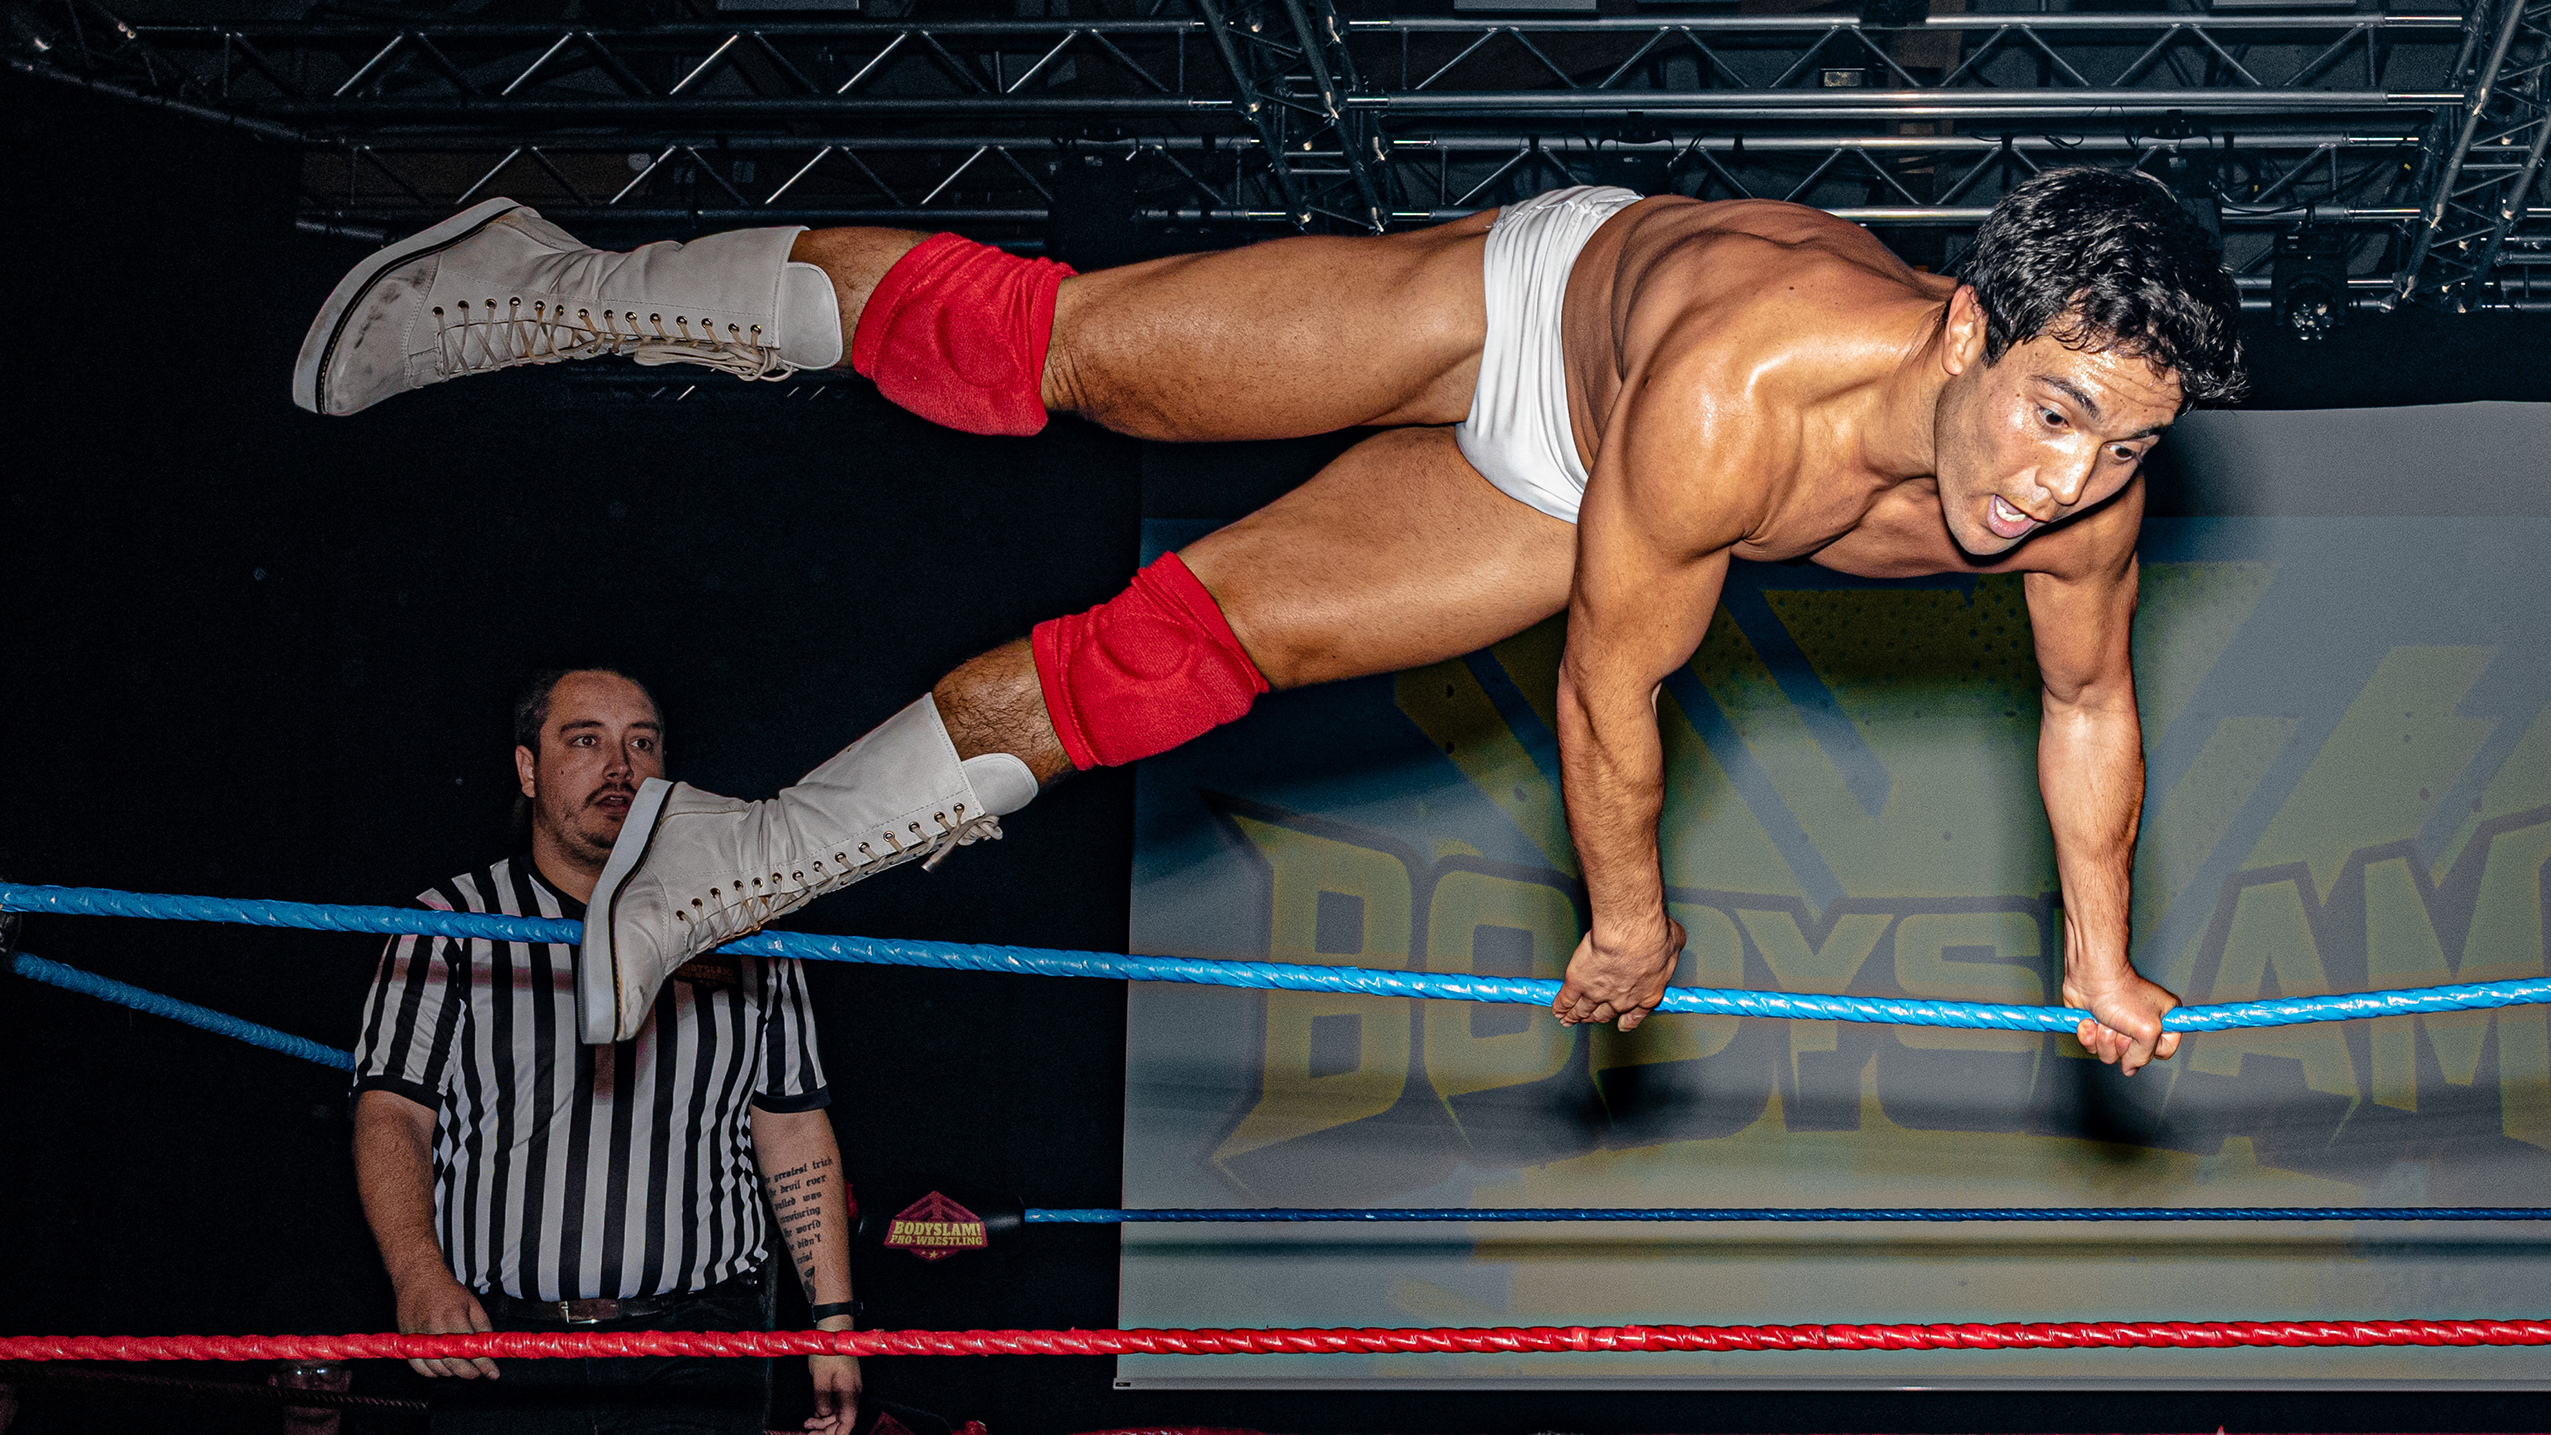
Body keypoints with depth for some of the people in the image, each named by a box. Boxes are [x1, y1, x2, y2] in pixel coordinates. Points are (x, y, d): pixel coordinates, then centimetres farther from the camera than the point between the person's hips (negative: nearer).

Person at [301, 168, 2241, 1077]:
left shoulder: (2083, 498, -30)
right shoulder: (1737, 391, -46)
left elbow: (2091, 706, -7)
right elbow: (1610, 691, -31)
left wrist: (2101, 959, -1)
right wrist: (1626, 914, -17)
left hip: (1548, 503, 4)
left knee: (1183, 645, 3)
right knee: (1042, 347, -2)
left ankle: (736, 867, 16)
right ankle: (552, 290, 17)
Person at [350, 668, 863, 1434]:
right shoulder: (449, 927, 6)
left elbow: (795, 1134, 13)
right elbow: (391, 1116, -2)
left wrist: (833, 1321, 6)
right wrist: (420, 1276, -20)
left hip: (697, 1355, 1)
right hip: (496, 1350, -1)